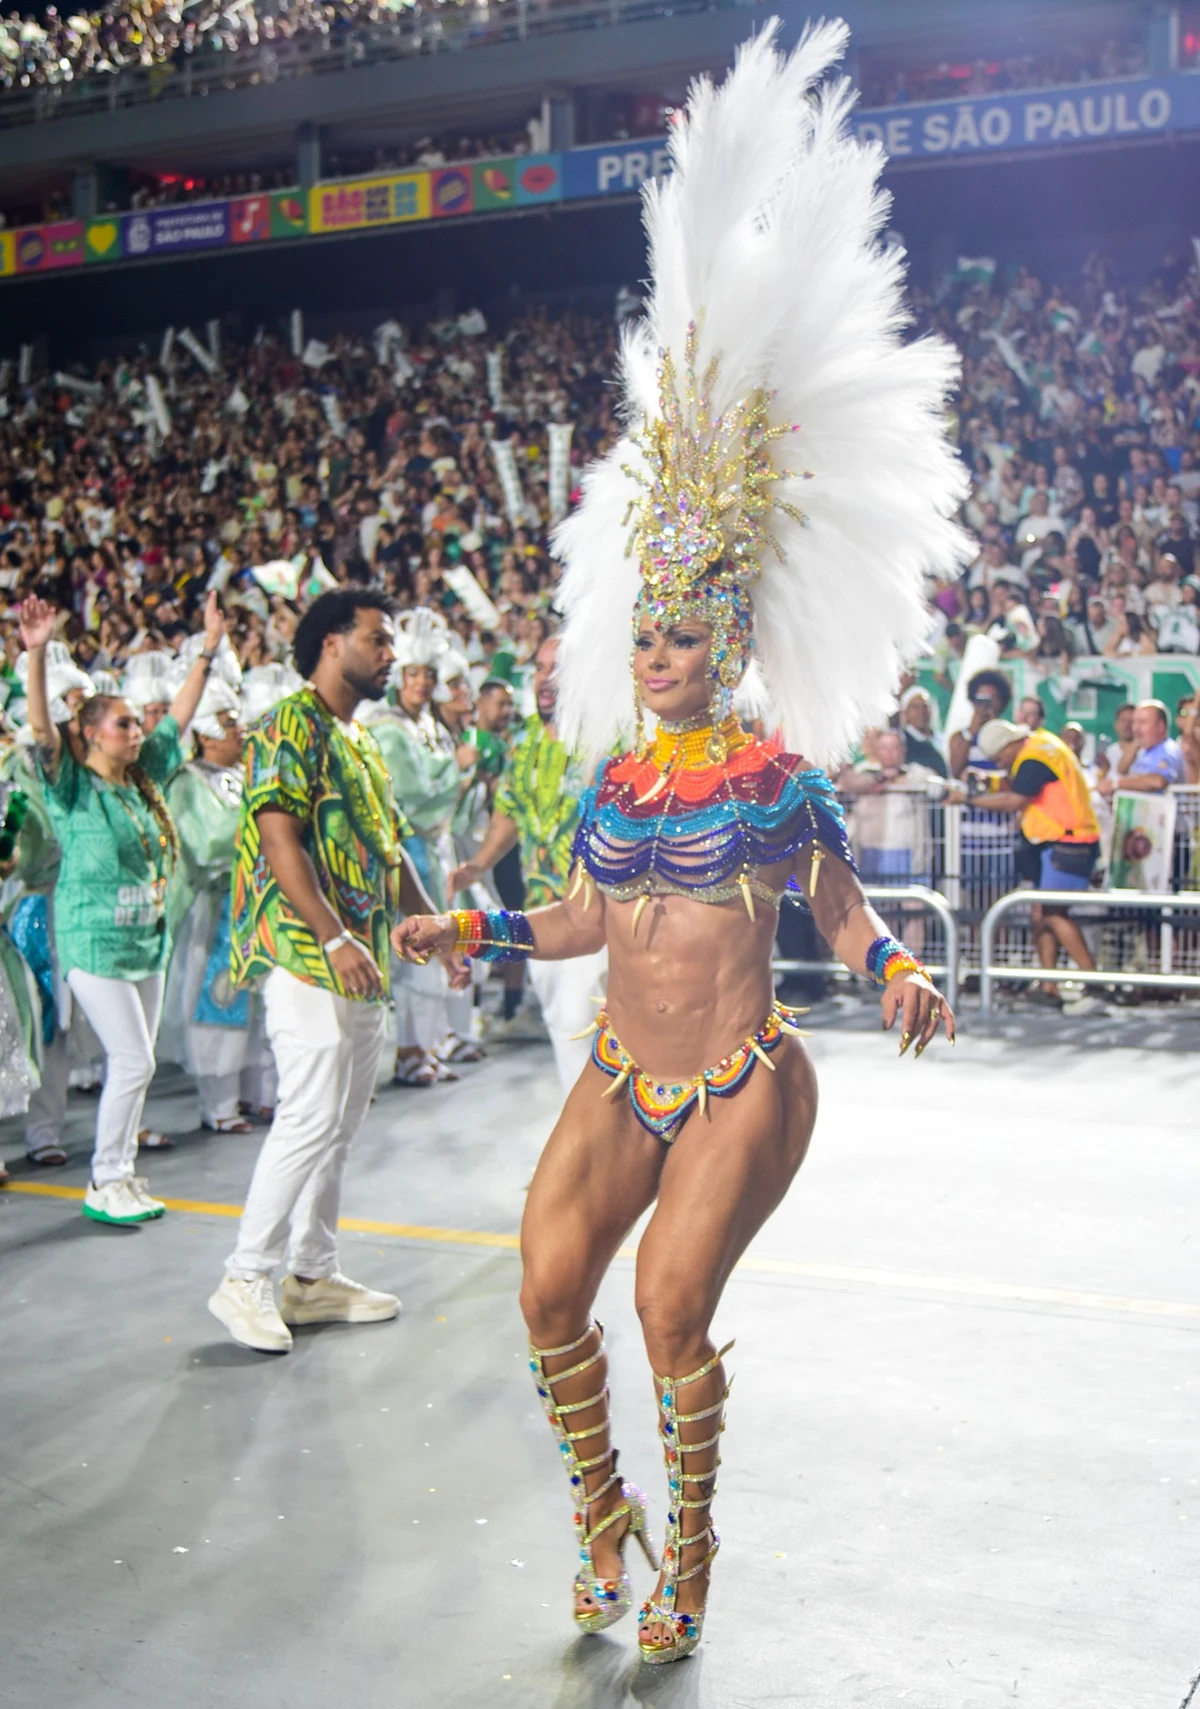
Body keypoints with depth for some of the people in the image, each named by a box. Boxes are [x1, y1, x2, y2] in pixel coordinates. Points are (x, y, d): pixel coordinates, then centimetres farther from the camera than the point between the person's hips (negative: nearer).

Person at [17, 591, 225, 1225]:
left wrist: (208, 649, 13)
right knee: (134, 1061, -9)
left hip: (147, 942, 7)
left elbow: (179, 717, 15)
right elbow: (41, 727, -21)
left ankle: (121, 1174, 21)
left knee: (131, 1065, 10)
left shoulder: (144, 781, 11)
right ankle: (103, 1184, 3)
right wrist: (36, 655, -32)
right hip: (94, 944, -7)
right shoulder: (72, 786, -6)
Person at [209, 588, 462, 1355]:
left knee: (340, 1123, 12)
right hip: (308, 954, -9)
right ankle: (245, 1279, 0)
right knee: (311, 1118, -11)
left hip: (362, 962, 10)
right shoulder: (290, 726, -9)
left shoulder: (362, 741, 19)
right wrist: (334, 936, -27)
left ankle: (314, 1275, 20)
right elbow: (280, 838, -19)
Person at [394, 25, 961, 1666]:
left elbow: (844, 913, -1)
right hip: (620, 1080, 5)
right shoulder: (613, 783, 6)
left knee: (671, 1317, -7)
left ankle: (689, 1554, 17)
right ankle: (602, 1513, 26)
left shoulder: (776, 777, -8)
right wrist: (469, 930, 11)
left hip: (741, 1085, -5)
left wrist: (903, 975, -20)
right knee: (549, 1294, 2)